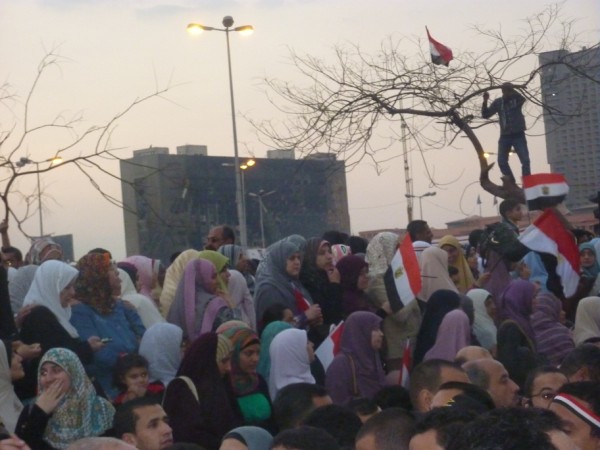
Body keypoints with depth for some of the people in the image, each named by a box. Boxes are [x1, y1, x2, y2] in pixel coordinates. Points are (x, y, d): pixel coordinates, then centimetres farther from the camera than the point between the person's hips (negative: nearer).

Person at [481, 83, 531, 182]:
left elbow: (522, 99, -27)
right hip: (505, 136, 3)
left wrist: (511, 90, -39)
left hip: (518, 135, -3)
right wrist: (485, 101, -14)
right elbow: (485, 115, 1)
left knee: (525, 160, -8)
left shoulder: (517, 99, -3)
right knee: (502, 161, 0)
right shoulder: (498, 102, 4)